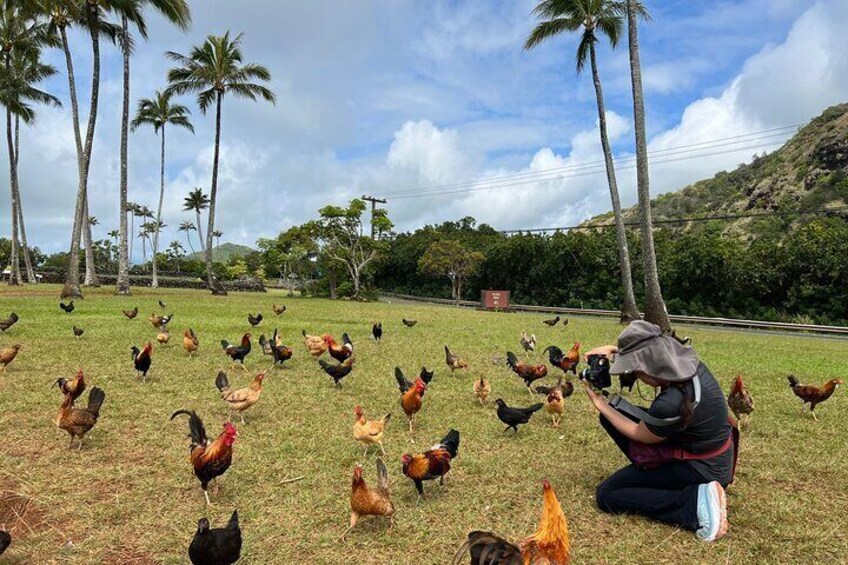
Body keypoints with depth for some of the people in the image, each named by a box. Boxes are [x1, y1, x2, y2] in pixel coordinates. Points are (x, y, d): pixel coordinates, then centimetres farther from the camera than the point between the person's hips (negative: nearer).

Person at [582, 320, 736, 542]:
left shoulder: (670, 404, -36)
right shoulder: (690, 362, -14)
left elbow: (639, 435, -13)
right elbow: (649, 351, 11)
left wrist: (600, 404, -5)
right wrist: (614, 349, -4)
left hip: (701, 470, -8)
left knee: (606, 495, -1)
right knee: (613, 413, 8)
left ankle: (695, 501, -9)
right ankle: (656, 477, 9)